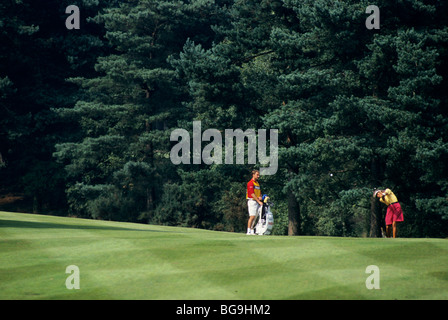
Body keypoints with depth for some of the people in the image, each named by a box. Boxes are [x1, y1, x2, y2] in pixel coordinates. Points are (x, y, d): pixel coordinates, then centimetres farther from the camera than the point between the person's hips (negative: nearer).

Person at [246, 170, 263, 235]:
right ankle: (248, 231, -14)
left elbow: (259, 192, 22)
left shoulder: (257, 183, 19)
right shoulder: (250, 183, -9)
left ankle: (252, 231, 7)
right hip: (252, 201, -8)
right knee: (252, 216, -14)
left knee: (254, 217, 6)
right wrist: (259, 201, -19)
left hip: (257, 202, 8)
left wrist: (260, 197, -3)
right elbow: (252, 194, -16)